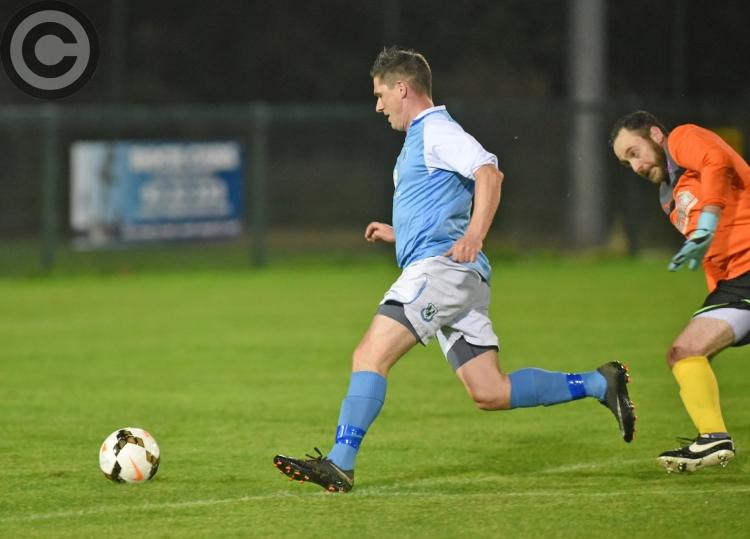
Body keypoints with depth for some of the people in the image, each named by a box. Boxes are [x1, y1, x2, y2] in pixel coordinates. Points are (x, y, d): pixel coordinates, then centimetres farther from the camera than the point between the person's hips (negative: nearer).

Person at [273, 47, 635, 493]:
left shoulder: (436, 130, -4)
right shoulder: (421, 138, 27)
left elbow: (489, 173, -21)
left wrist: (473, 236, -32)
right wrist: (396, 234, 32)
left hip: (442, 267, -10)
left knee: (370, 356, -16)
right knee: (490, 393, 3)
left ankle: (339, 464, -21)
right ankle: (599, 384, 5)